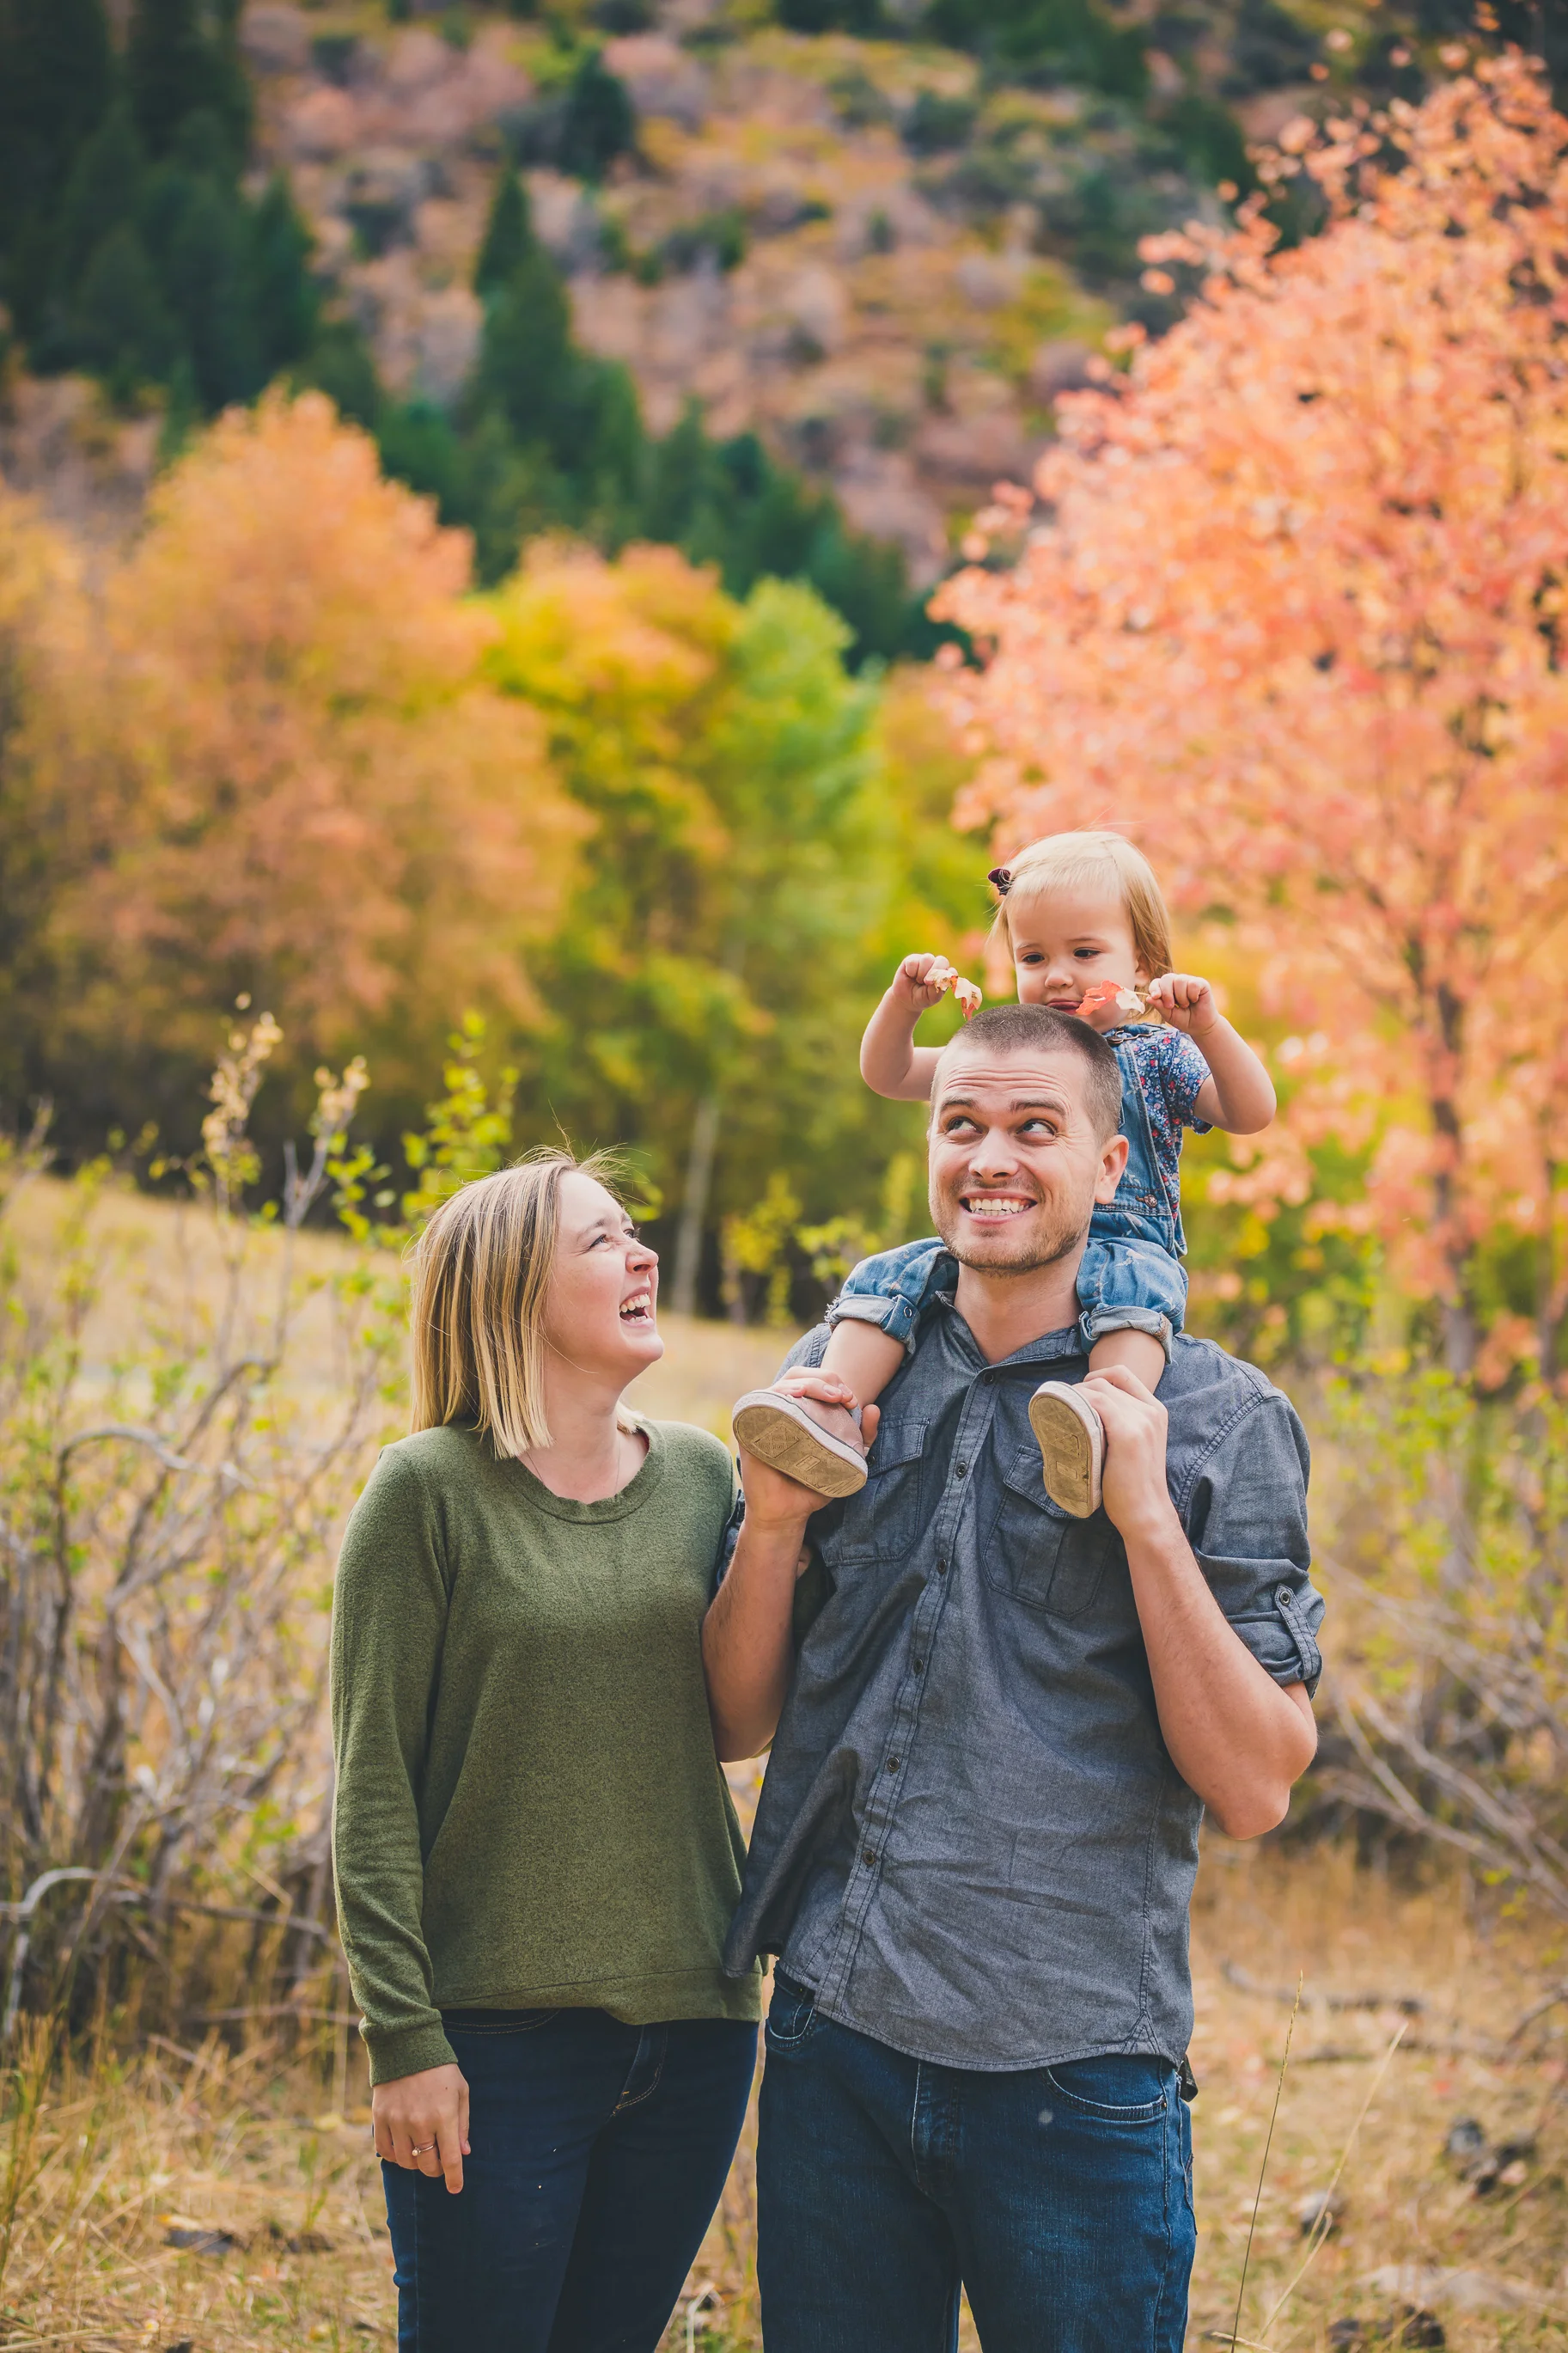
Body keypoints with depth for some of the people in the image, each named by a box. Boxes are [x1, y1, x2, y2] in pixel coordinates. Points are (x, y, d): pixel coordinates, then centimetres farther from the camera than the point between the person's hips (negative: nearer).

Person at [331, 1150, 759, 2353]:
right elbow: (374, 1787, -6)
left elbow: (733, 1722, 4)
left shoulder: (702, 1476, 7)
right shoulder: (431, 1490, -6)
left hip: (694, 2025, 4)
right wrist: (404, 2037, -11)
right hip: (503, 2033, -4)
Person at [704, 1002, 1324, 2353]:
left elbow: (1255, 1788, -7)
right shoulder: (842, 1378, 7)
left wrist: (1147, 1518, -15)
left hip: (1075, 2066, -3)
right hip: (835, 2039, 3)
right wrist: (775, 1524, -6)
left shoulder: (1216, 1420, -2)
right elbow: (740, 1724, 11)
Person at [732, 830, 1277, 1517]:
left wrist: (1207, 1028, -17)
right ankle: (831, 1419, -34)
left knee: (1133, 1281, -39)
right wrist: (904, 1004, 1)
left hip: (1123, 1240, -4)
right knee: (891, 1274, -19)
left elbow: (1251, 1114, -2)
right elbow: (887, 1075, 21)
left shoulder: (1156, 1055, 11)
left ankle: (1105, 1426, -64)